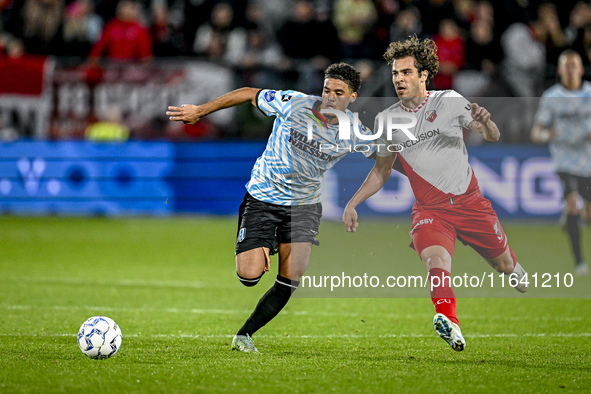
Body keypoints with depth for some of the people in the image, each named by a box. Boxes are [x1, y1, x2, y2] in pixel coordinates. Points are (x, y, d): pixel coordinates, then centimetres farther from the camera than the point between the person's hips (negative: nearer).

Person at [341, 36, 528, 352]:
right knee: (436, 261, -30)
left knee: (504, 264, 13)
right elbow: (381, 170, 16)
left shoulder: (449, 101, -3)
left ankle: (517, 274, 50)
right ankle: (450, 324, -47)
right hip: (429, 210, 0)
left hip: (469, 201, 0)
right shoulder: (387, 120, 3)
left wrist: (485, 121, -23)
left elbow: (492, 137, 1)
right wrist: (352, 203, 7)